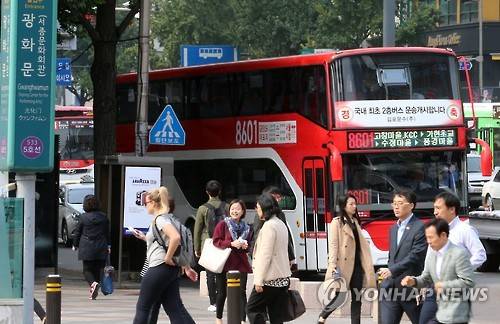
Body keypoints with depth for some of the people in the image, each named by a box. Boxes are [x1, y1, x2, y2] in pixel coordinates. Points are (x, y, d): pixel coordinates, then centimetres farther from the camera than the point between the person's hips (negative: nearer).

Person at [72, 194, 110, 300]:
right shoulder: (103, 217, 4)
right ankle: (94, 291, 9)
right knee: (98, 269, 10)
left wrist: (75, 245, 16)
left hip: (87, 249, -3)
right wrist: (108, 245, 19)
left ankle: (93, 283, -24)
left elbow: (78, 232, 3)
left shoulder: (83, 217, -5)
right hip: (101, 248, 3)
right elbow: (107, 232, 11)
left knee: (87, 269, 3)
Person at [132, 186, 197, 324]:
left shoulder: (160, 219, -12)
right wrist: (186, 267, 22)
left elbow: (175, 237, -30)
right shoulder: (165, 218, 18)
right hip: (171, 270, 10)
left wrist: (168, 257, -19)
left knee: (143, 307, 2)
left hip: (160, 267, -10)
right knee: (175, 308, 4)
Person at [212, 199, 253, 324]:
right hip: (225, 262, -3)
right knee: (222, 292, 8)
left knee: (242, 292, -4)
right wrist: (231, 244, -19)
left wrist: (246, 246, -2)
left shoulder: (246, 228, 10)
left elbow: (249, 246, 21)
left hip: (241, 264, 3)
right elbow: (216, 241, -8)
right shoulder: (222, 225, -2)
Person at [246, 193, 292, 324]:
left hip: (270, 279, -9)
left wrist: (259, 280, -18)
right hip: (283, 278, 9)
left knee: (253, 309, -1)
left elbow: (265, 255, -18)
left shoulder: (269, 226, -14)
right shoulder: (281, 224, 15)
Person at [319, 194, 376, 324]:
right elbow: (333, 245, -13)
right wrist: (333, 266, -22)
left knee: (356, 298, 6)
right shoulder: (337, 222, -6)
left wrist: (367, 265, 12)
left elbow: (361, 244, 15)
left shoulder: (355, 222, 16)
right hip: (343, 265, -7)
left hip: (357, 264, 7)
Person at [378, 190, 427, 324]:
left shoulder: (420, 228, -10)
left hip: (411, 288, -7)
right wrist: (387, 273, 16)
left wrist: (392, 270, -25)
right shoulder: (393, 229, 17)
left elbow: (415, 256, -19)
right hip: (391, 289, 7)